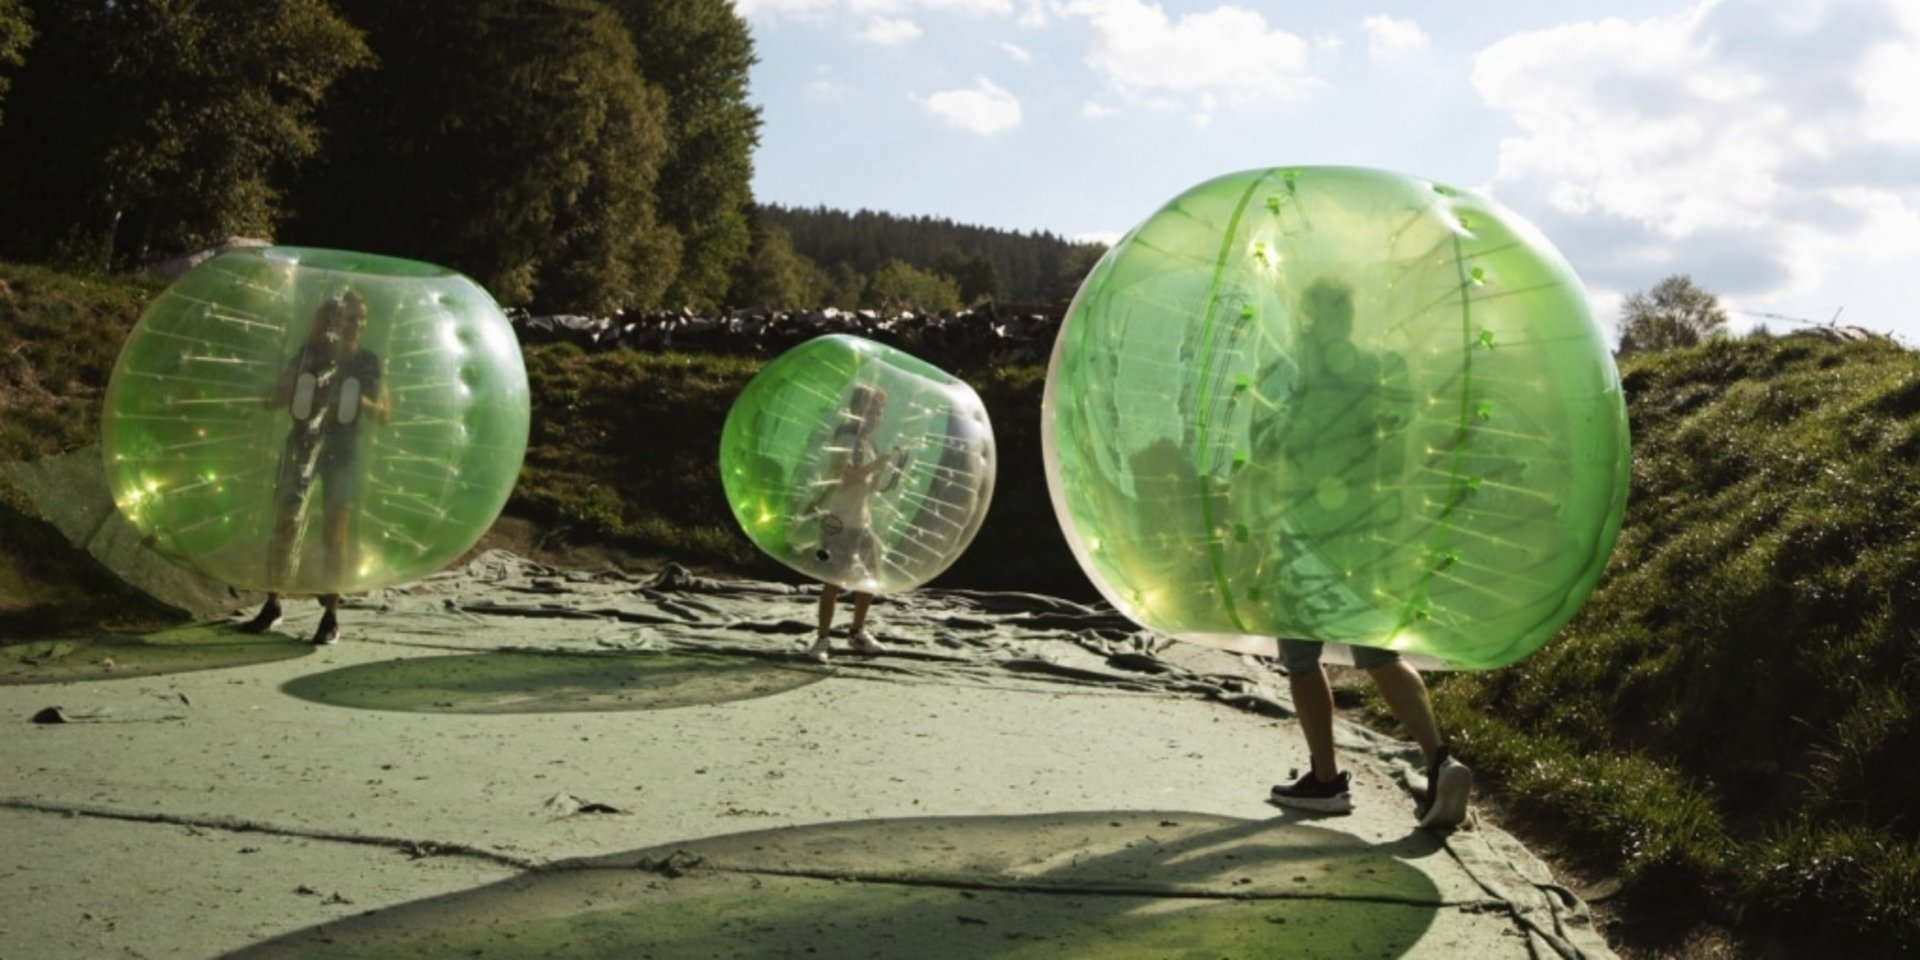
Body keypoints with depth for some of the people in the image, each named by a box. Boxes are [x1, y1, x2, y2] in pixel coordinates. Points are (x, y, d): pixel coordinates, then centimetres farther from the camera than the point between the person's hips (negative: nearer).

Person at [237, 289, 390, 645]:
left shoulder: (368, 363, -1)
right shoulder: (309, 353, 1)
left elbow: (386, 413, 1)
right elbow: (274, 401, 2)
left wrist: (359, 401, -17)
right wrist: (299, 378, -15)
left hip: (342, 452, -2)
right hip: (302, 446, 2)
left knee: (333, 533, -2)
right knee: (284, 524, 3)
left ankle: (331, 616, 3)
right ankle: (272, 605, 13)